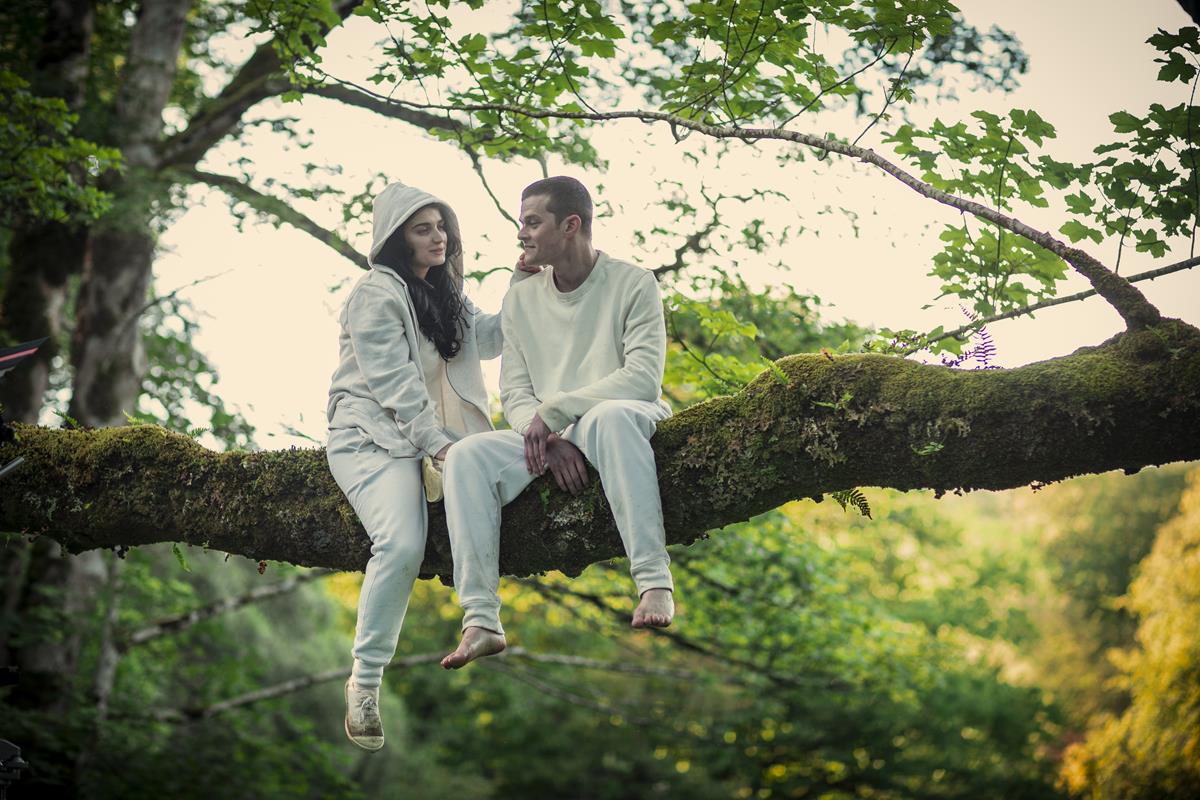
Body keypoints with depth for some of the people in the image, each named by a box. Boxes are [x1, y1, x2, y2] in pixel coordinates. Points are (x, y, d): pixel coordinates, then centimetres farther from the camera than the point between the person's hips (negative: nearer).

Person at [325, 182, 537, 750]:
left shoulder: (445, 294, 21)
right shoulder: (376, 294, -6)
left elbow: (489, 339, 15)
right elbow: (394, 382, -13)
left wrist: (523, 283, 5)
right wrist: (437, 443, -20)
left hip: (431, 437, 8)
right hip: (372, 438, -8)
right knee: (402, 545, -30)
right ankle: (364, 683, -23)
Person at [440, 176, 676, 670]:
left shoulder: (632, 285, -2)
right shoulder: (520, 300, 13)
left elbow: (644, 377, -15)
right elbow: (514, 395, 7)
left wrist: (554, 410, -19)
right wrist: (548, 438, -16)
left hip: (622, 420, -4)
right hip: (547, 436, 5)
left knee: (612, 416, -40)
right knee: (467, 456, -22)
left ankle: (654, 582, -43)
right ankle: (481, 621, -28)